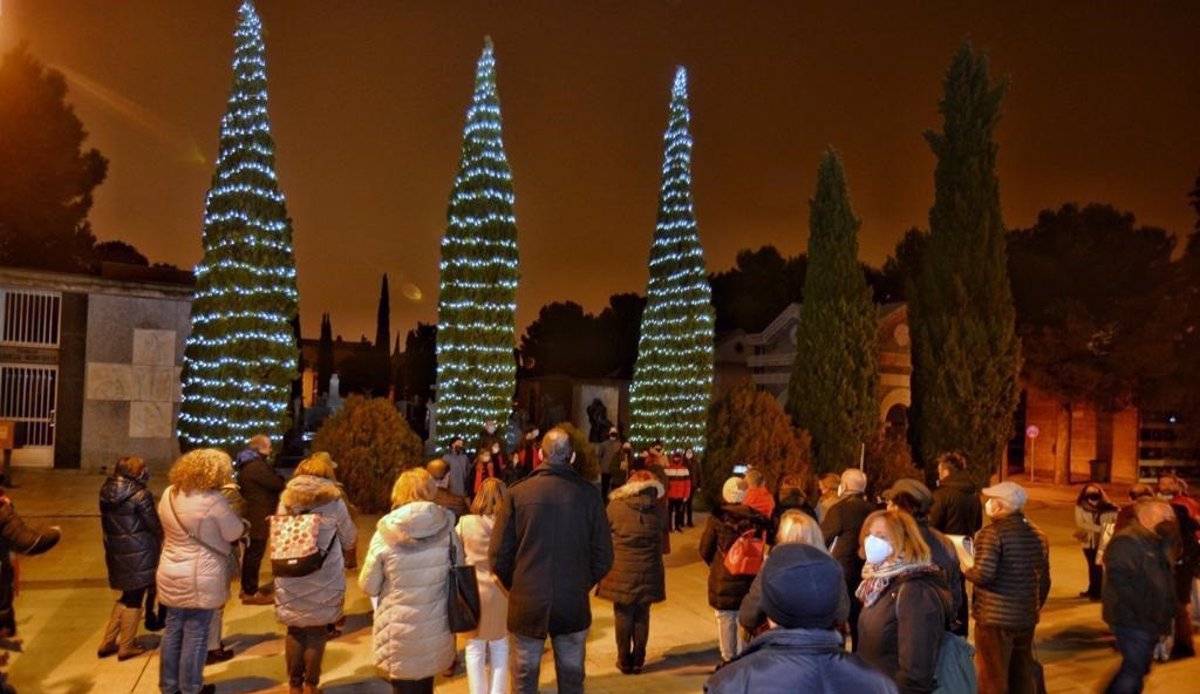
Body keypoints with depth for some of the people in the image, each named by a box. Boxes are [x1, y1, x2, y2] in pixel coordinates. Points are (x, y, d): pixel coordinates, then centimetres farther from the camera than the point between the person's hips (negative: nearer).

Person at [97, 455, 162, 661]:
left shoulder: (106, 491, 3)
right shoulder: (140, 495, -18)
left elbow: (107, 522, 8)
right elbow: (154, 525, -12)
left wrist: (114, 542, 17)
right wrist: (160, 540, 8)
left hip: (115, 551, 7)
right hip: (138, 553, -6)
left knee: (126, 596, 22)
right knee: (134, 599, 8)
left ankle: (108, 642, 24)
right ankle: (126, 647, 16)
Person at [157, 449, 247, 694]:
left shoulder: (169, 494, 2)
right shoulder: (212, 500, -21)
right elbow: (235, 532, -10)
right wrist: (244, 523, 9)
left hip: (171, 574, 7)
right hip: (200, 577, -7)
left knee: (172, 630, 16)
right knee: (195, 634, 5)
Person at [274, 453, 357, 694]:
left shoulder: (286, 499, -1)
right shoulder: (334, 502, -9)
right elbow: (349, 540, 3)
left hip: (290, 578, 2)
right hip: (323, 579, -2)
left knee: (295, 630, 14)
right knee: (316, 631, 10)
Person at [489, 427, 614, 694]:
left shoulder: (518, 492, -8)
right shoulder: (589, 494, -7)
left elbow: (499, 556, -7)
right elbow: (603, 557, -4)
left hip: (527, 603, -1)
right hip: (574, 603, 1)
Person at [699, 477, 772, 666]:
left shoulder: (717, 517, -13)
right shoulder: (756, 517, -8)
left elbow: (705, 550, -6)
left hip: (722, 578, -2)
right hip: (749, 578, 2)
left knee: (725, 620, 9)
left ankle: (728, 659, 15)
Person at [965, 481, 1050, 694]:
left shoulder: (992, 532, -14)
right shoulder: (1037, 534, 10)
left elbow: (984, 574, -23)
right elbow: (1044, 580, 15)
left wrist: (966, 570, -4)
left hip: (995, 617, -7)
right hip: (1026, 618, 7)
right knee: (1023, 676, 18)